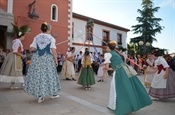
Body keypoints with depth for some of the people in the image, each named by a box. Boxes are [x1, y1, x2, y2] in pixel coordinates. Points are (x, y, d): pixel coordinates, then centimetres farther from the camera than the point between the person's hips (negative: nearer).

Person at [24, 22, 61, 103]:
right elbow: (53, 50, -10)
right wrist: (56, 60, -3)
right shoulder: (51, 38, -4)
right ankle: (53, 93, 21)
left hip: (37, 58, 3)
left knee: (37, 74, 9)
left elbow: (32, 48, 5)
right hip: (48, 58, -3)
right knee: (48, 74, 6)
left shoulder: (36, 37, 7)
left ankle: (39, 95, 11)